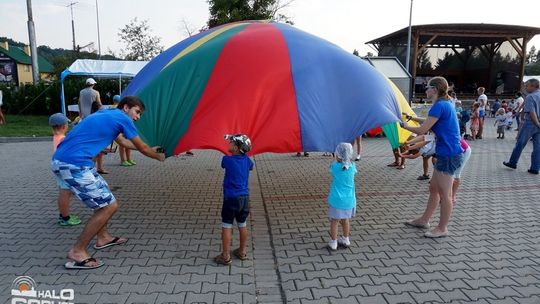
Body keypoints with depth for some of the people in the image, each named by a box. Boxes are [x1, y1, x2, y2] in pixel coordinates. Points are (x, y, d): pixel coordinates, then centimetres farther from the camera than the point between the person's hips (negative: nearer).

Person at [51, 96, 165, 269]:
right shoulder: (122, 118, -2)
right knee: (109, 205, -3)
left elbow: (123, 141, 38)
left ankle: (103, 237, 35)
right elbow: (142, 148, 8)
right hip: (74, 165, -10)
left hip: (62, 160, 10)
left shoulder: (105, 115, 24)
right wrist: (159, 156, 27)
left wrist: (150, 150, 44)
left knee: (103, 195, 24)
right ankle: (77, 253, 4)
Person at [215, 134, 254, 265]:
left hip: (231, 198, -5)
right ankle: (242, 252, 30)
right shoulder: (247, 160, 1)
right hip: (244, 197, 5)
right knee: (242, 225, 16)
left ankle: (225, 256, 10)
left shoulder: (227, 159, -12)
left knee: (226, 226, 4)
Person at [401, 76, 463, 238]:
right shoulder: (446, 104, 13)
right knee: (434, 188, 18)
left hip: (449, 155, -10)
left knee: (444, 193, 2)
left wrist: (406, 126, 1)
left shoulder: (439, 106, -18)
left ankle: (442, 228, 14)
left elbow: (422, 130, -16)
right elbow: (430, 122, 27)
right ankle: (424, 220, 31)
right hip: (446, 154, 10)